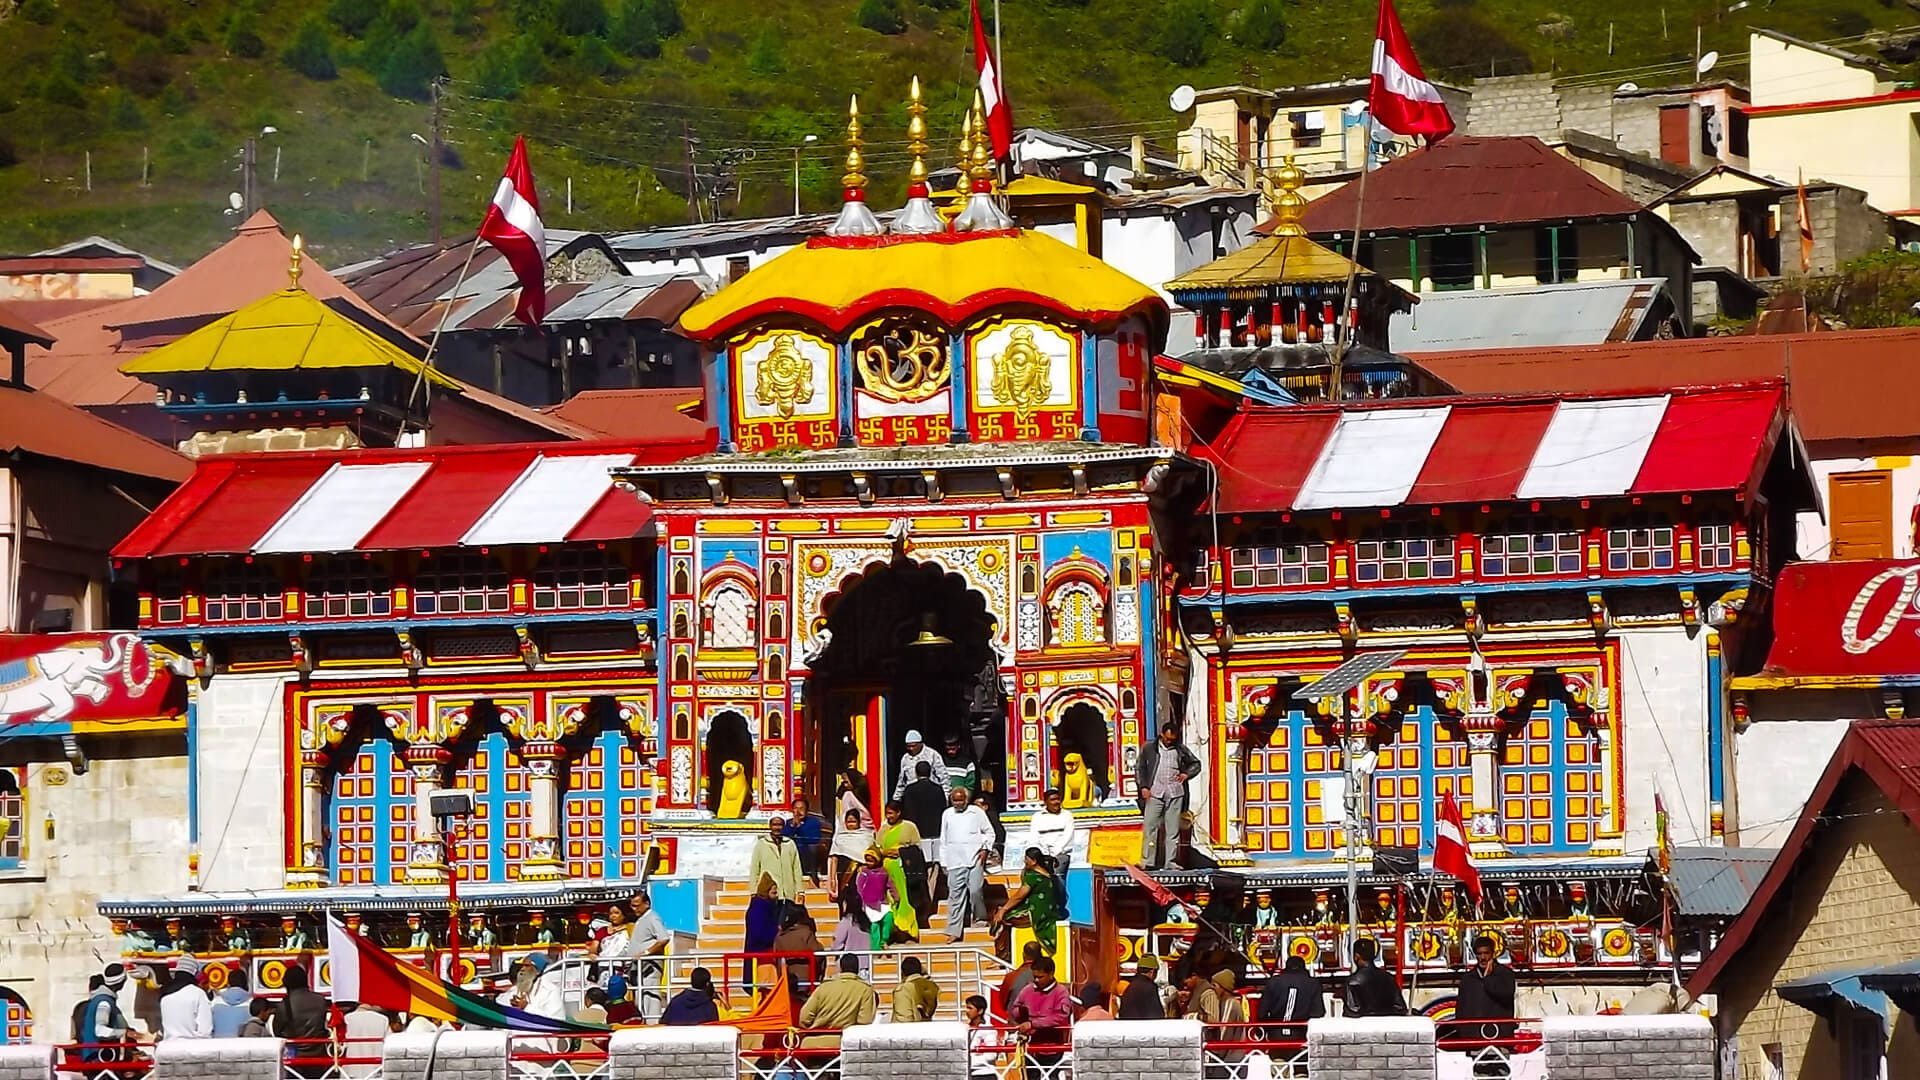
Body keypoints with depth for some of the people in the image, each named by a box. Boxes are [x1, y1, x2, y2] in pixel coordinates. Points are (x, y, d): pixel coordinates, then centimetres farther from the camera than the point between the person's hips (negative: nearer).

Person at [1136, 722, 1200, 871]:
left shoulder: (1181, 749, 12)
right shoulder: (1149, 749, 9)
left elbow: (1196, 764, 22)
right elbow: (1140, 769, 10)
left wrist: (1187, 774, 3)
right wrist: (1143, 787, -4)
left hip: (1175, 794, 1)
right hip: (1154, 793, -1)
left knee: (1172, 829, 1)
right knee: (1150, 826, -6)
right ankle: (1148, 862, -5)